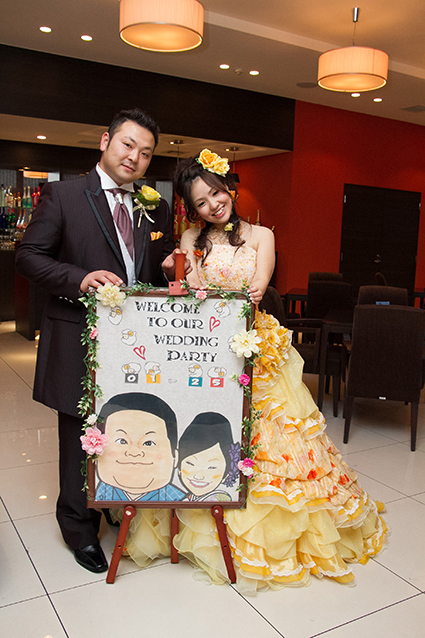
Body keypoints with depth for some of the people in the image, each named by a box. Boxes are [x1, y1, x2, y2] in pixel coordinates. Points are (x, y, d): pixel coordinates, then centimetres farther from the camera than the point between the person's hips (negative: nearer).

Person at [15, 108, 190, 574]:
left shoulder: (156, 210, 11)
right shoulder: (62, 195, -3)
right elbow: (29, 256, -8)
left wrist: (171, 267, -6)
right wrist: (82, 279, -24)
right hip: (82, 339, -4)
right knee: (82, 437, 9)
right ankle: (79, 527, 30)